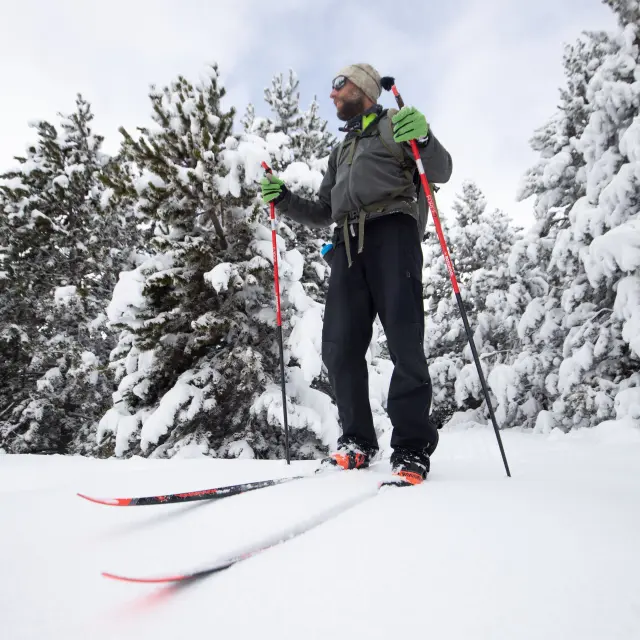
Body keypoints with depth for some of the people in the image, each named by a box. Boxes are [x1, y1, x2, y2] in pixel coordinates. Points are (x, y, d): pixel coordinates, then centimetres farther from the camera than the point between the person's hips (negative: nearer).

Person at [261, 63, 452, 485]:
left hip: (392, 228, -5)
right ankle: (358, 442, 3)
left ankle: (412, 447, -9)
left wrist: (424, 139, -17)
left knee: (404, 341, -15)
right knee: (339, 347, -7)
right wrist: (284, 200, 17)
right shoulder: (342, 150, 35)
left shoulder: (396, 125, 16)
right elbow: (323, 214, 31)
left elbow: (441, 172, 3)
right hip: (348, 241, 6)